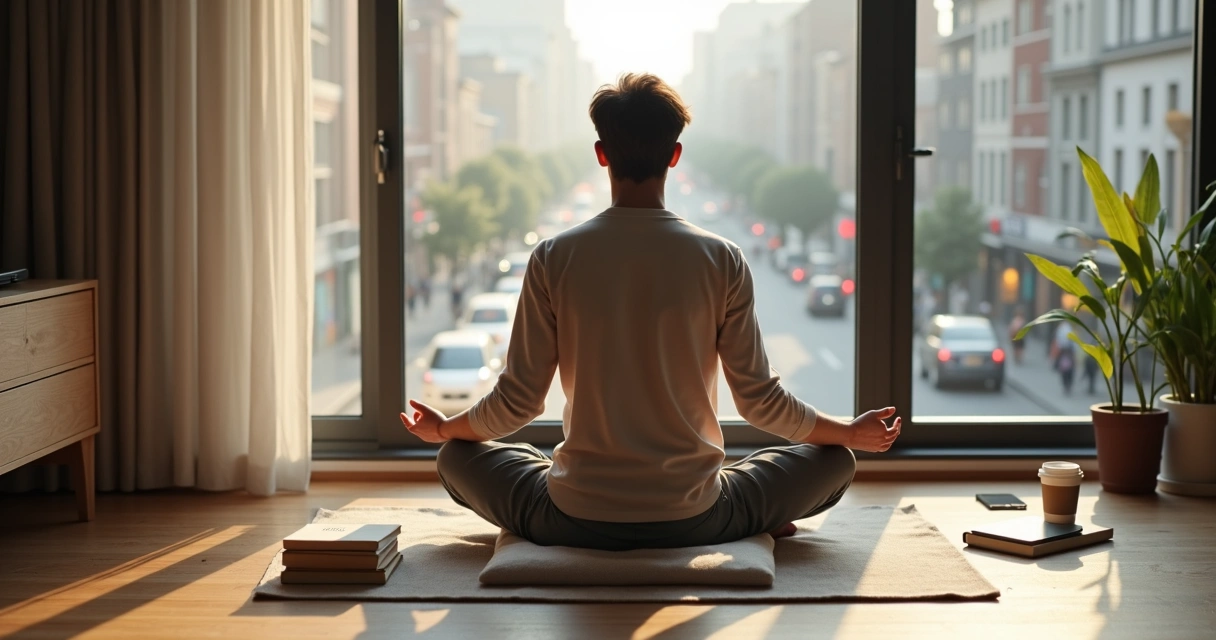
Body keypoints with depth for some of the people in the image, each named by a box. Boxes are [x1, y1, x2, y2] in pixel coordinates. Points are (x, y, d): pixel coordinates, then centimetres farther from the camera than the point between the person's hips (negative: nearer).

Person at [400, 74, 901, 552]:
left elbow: (516, 403, -2)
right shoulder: (722, 260, -6)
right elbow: (760, 400, -1)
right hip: (694, 520, 0)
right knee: (832, 461, 22)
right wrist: (853, 433, 18)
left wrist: (444, 428, 20)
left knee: (458, 457, 27)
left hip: (575, 521, 0)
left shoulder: (554, 258, -6)